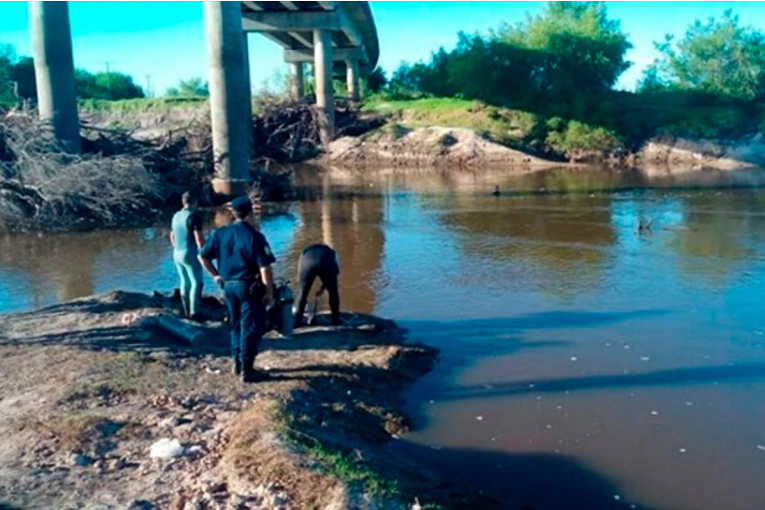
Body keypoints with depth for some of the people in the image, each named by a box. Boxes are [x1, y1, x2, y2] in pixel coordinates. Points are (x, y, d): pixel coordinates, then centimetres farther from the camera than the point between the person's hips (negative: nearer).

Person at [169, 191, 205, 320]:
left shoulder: (176, 216, 10)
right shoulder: (194, 215, -14)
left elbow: (172, 236, 19)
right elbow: (199, 238, -19)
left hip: (177, 253, 8)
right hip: (190, 253, -8)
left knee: (185, 282, 14)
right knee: (196, 283, -2)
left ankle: (187, 311, 19)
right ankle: (194, 313, -3)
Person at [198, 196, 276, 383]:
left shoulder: (220, 233, 2)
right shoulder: (254, 236, -16)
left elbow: (202, 256, 7)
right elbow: (265, 268, -18)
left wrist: (215, 275, 15)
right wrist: (269, 291, -9)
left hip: (229, 286, 6)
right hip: (249, 287, -6)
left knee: (236, 325, 20)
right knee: (251, 328, 3)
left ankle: (237, 364, 28)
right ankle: (247, 370, 6)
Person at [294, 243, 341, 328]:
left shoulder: (305, 253, 43)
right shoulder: (331, 253, 43)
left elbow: (300, 276, 42)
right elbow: (336, 271, 36)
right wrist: (322, 288, 44)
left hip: (308, 261, 0)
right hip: (326, 261, 0)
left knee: (302, 292, 17)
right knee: (333, 291, 20)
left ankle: (297, 321, 19)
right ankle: (336, 319, 27)